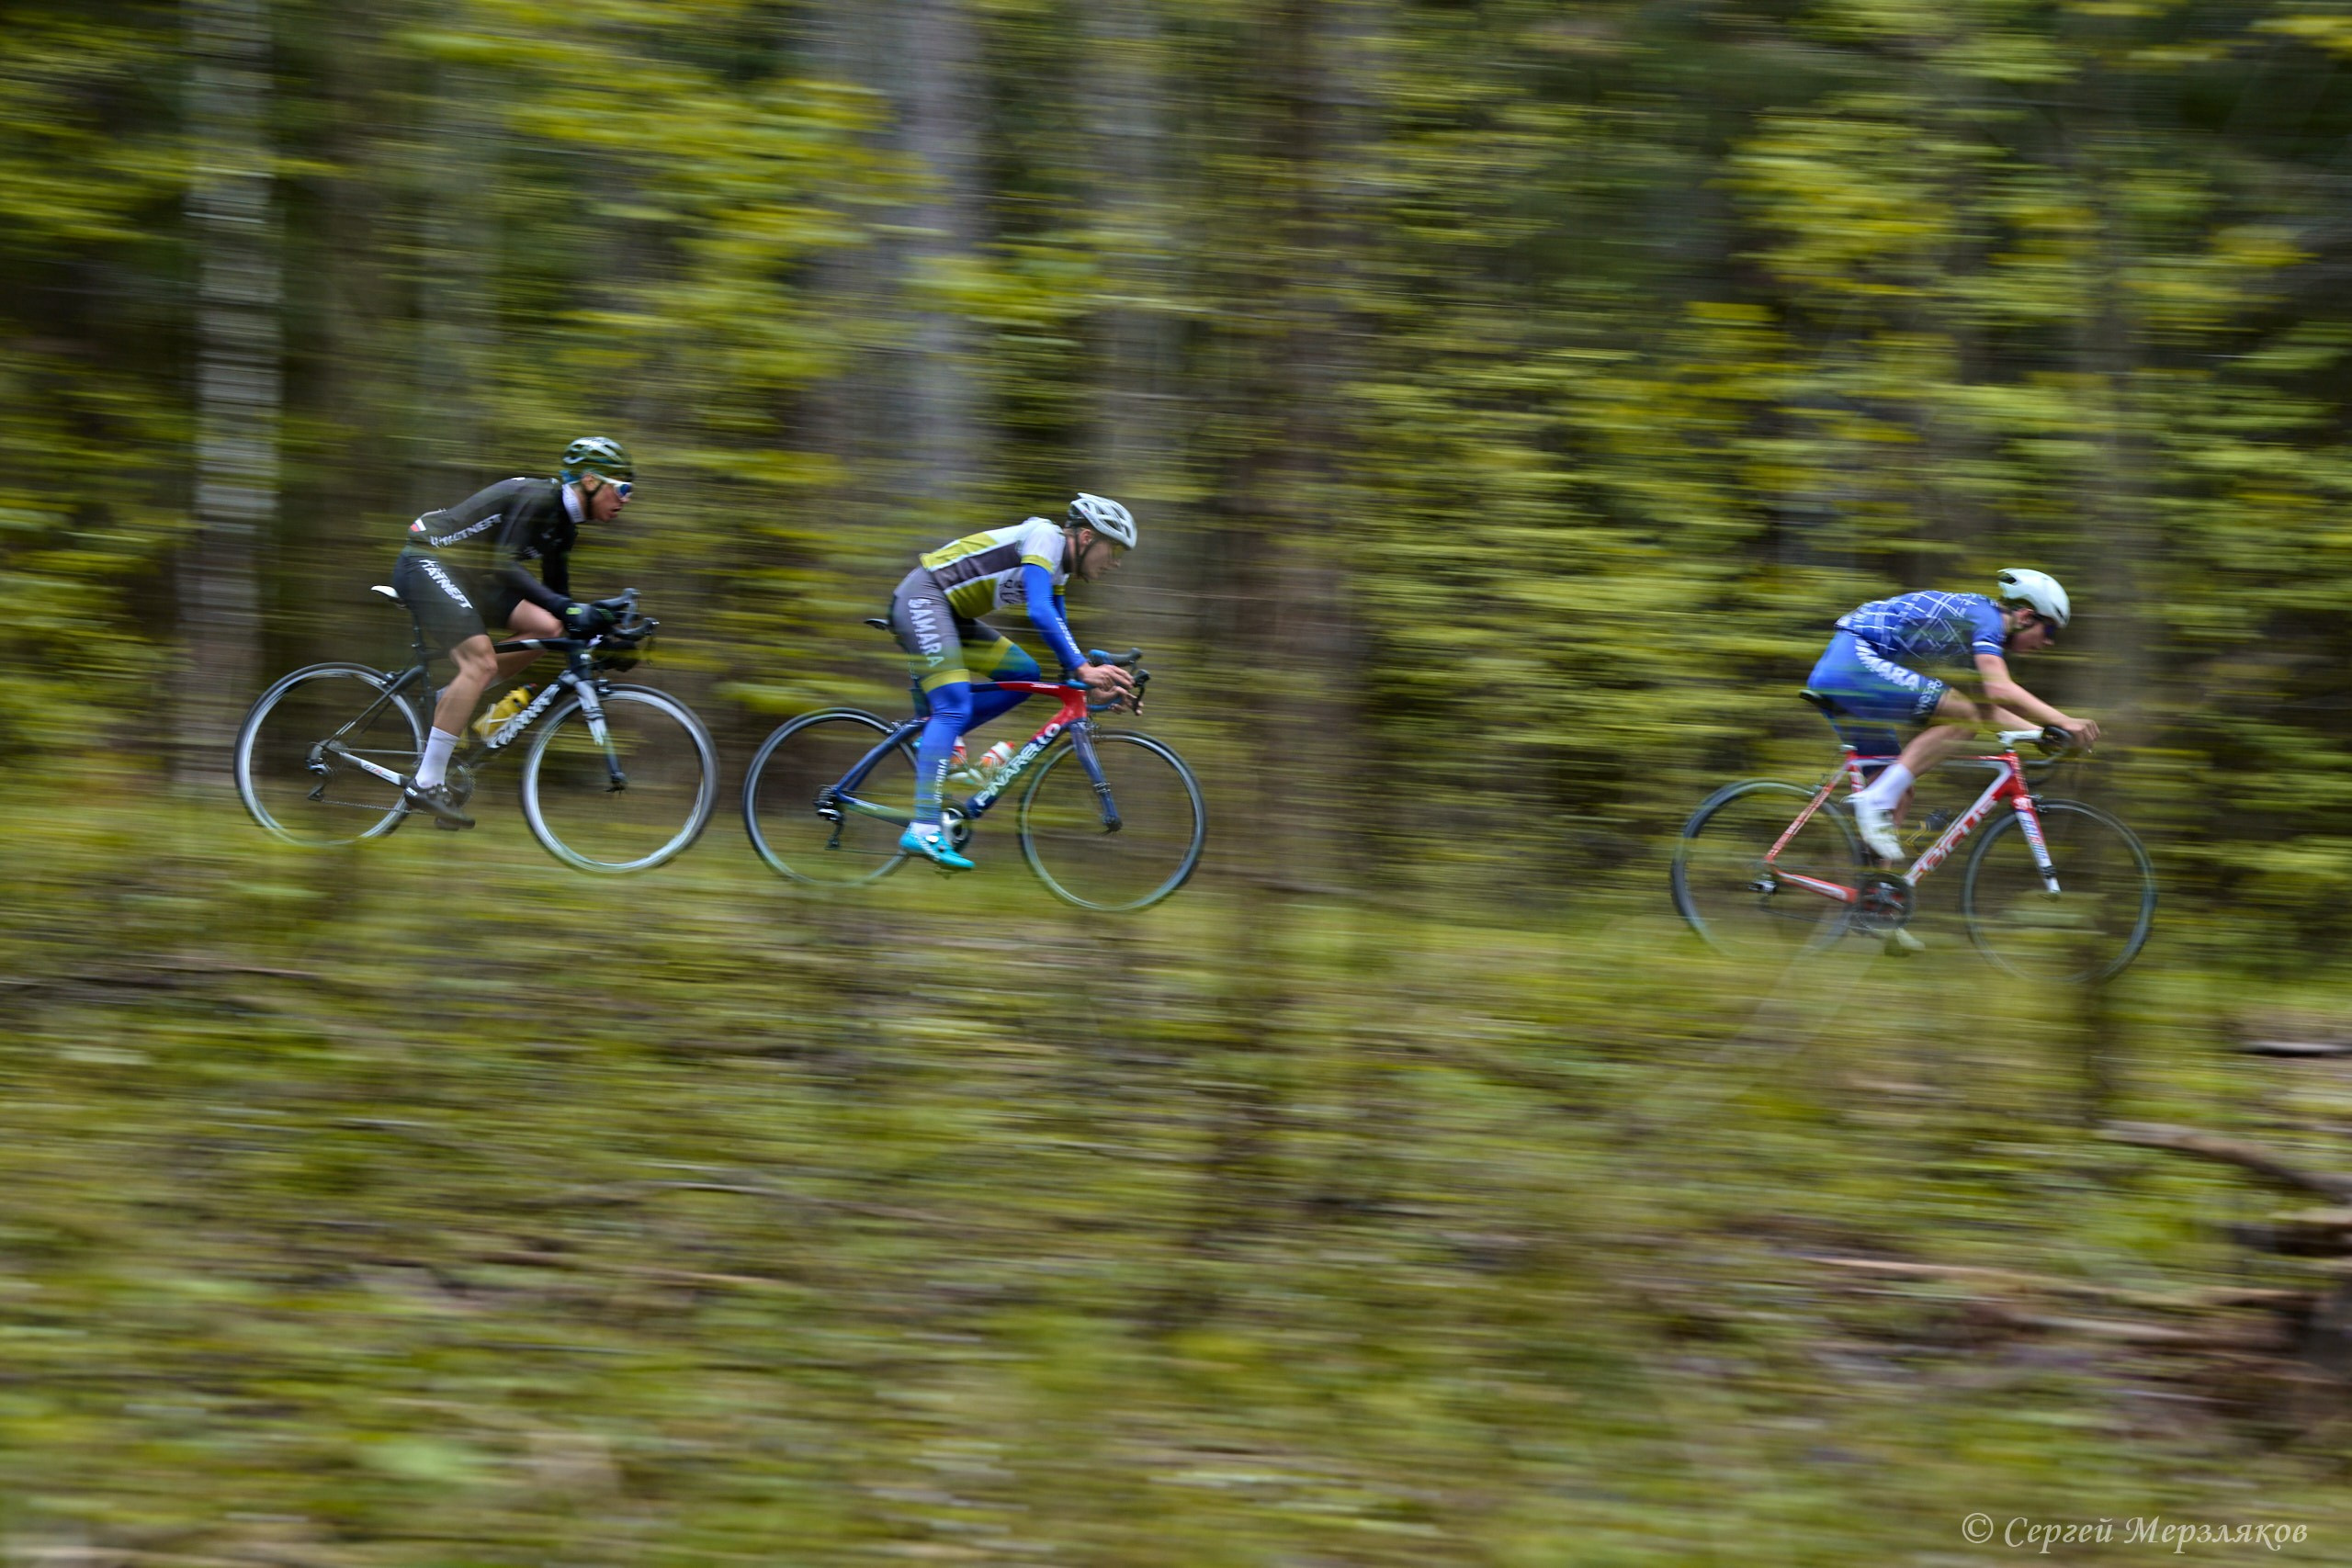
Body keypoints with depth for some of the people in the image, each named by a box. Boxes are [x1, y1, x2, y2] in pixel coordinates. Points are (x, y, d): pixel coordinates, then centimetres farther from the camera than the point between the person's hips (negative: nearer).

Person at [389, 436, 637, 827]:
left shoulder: (563, 526, 10)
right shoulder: (537, 498, -19)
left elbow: (556, 593, 18)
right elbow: (505, 563, -29)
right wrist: (566, 608, -36)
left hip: (464, 573, 9)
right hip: (427, 563, -9)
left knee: (547, 628, -7)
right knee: (481, 663, -24)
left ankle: (449, 702, 1)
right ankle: (427, 783, -23)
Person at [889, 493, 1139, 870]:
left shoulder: (1059, 569, 14)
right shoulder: (1046, 536, -15)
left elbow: (1059, 633, 18)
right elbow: (1039, 613, -27)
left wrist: (1096, 683, 6)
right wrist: (1082, 669, -31)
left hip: (949, 611, 10)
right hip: (923, 596, -10)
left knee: (1024, 675, 4)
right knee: (954, 708, -21)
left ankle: (931, 741, 2)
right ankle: (923, 830, -29)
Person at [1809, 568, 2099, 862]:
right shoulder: (1984, 616, -7)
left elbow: (1987, 709, 24)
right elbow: (1999, 690, -21)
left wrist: (2043, 732, 16)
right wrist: (2063, 721, -20)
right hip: (1855, 663, -11)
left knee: (1897, 792, 12)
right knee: (1964, 716, -16)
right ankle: (1876, 799, -20)